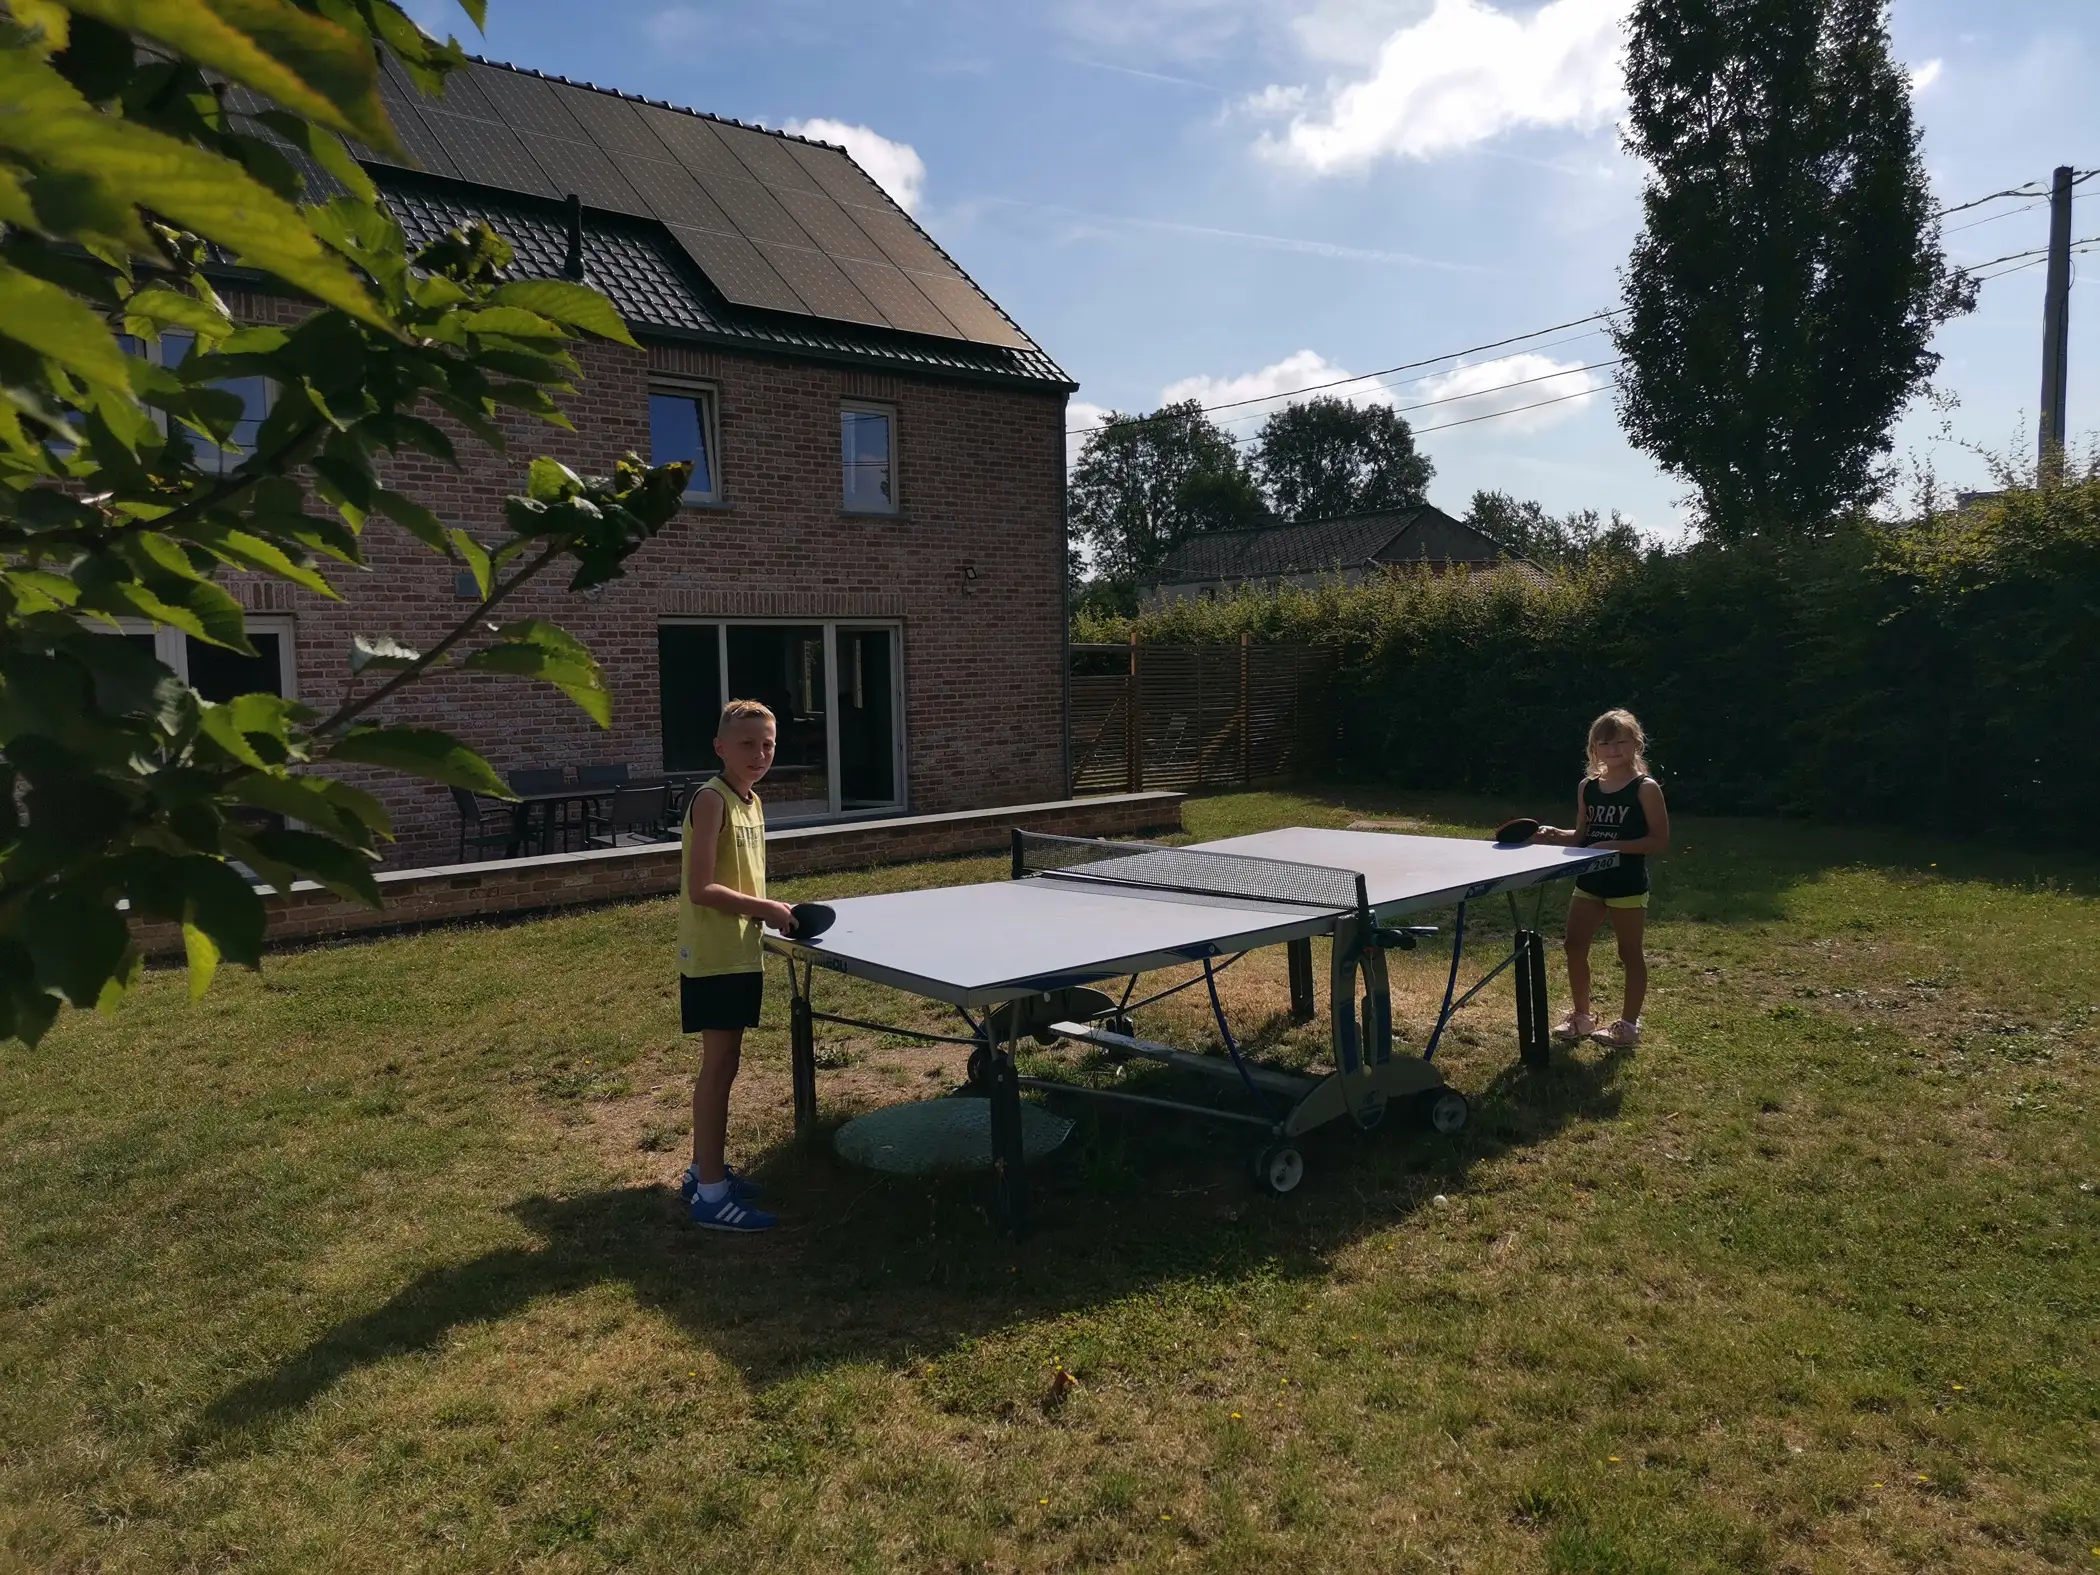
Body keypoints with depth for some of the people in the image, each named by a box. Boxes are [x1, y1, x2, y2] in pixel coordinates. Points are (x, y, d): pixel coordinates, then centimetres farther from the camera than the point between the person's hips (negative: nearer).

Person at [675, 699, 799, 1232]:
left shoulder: (752, 802, 11)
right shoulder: (711, 800, -16)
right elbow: (702, 888, -23)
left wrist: (771, 913, 6)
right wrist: (765, 909, -19)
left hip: (741, 953, 9)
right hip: (713, 955, -9)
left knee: (724, 1060, 16)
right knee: (719, 1063, -3)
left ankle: (703, 1169, 30)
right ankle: (711, 1194, 5)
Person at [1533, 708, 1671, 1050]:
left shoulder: (1646, 788, -11)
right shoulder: (1587, 787, 6)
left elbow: (1660, 841, -14)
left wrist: (1613, 846, -23)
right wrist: (1556, 834, -7)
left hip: (1627, 885, -6)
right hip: (1589, 883, 6)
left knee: (1630, 953, 7)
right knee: (1574, 947, 8)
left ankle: (1629, 1024, 18)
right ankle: (1581, 1016, 24)